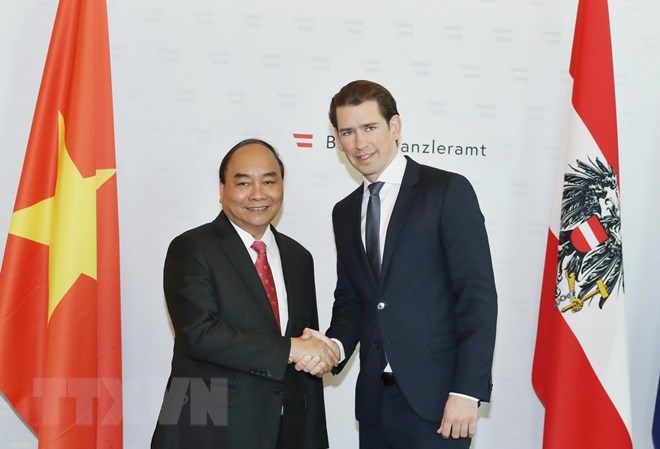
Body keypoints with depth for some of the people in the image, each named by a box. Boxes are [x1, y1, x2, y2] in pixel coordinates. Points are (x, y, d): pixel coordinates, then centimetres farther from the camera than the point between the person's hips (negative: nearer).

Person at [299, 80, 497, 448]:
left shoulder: (448, 191, -6)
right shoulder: (345, 212, 12)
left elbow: (478, 294, -11)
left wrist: (467, 390, -16)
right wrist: (335, 345, -4)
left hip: (436, 396, -5)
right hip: (375, 398, 5)